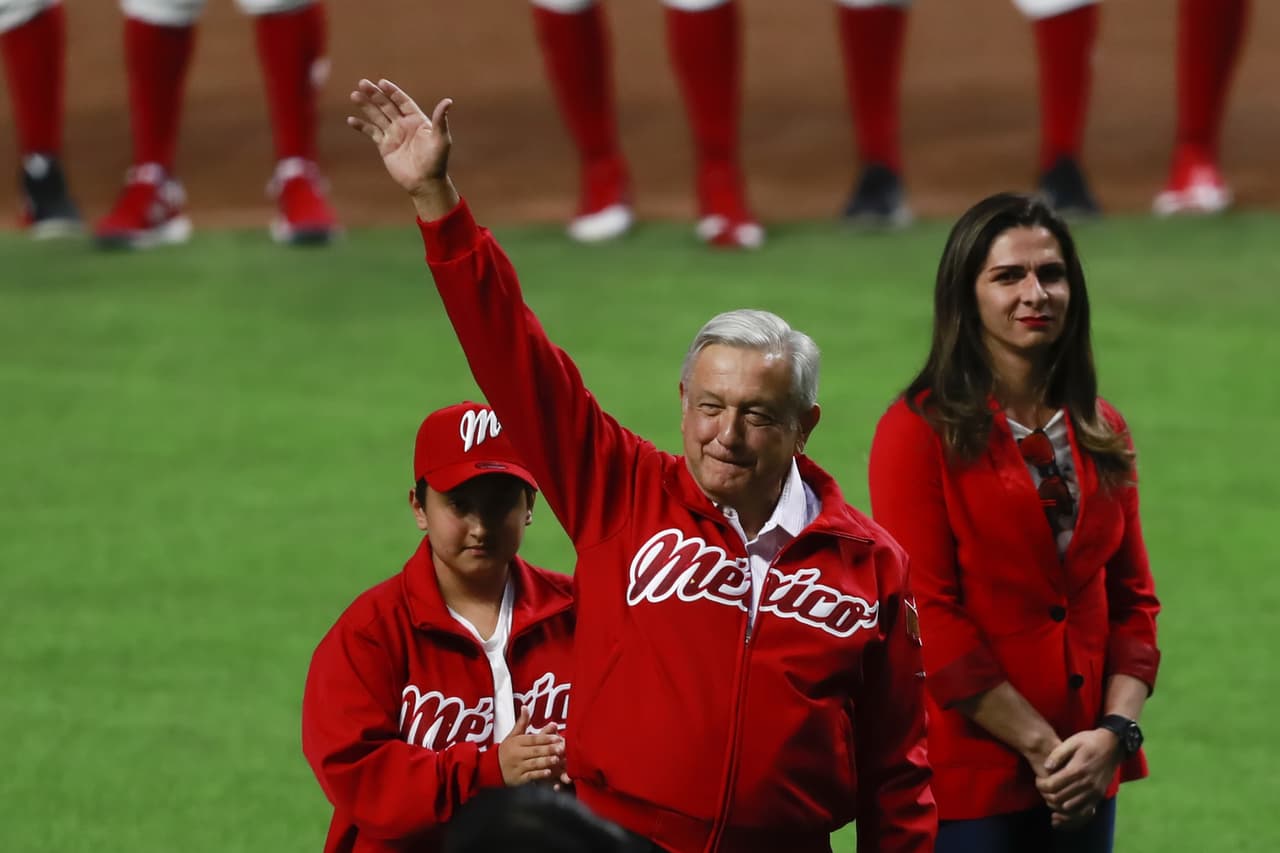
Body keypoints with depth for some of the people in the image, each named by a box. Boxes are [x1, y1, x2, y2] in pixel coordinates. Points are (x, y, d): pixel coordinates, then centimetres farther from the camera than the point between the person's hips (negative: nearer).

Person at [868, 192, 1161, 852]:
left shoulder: (1103, 435, 11)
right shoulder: (921, 431, -6)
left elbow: (1131, 599, 11)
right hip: (966, 775, -5)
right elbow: (927, 617, -12)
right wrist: (1041, 746, -13)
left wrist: (1115, 732, -6)